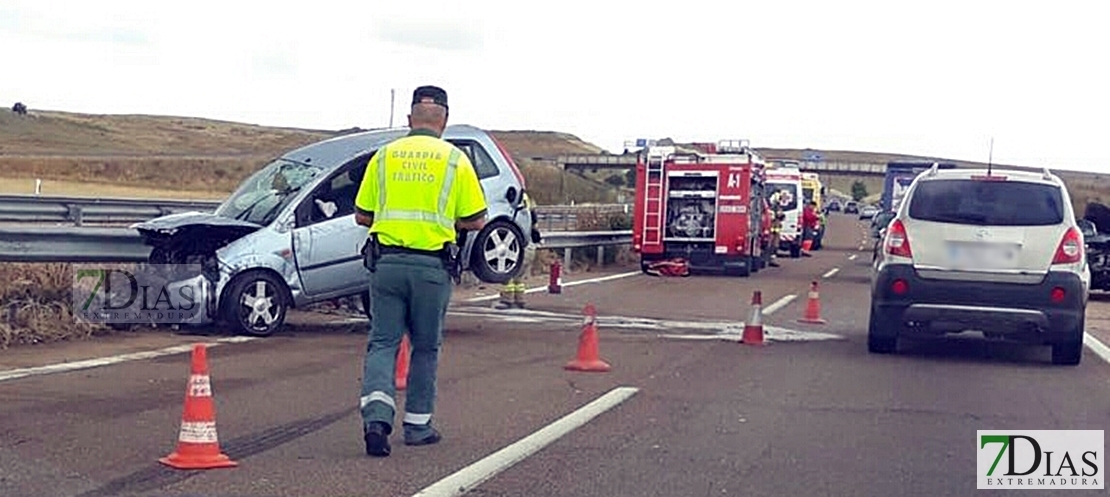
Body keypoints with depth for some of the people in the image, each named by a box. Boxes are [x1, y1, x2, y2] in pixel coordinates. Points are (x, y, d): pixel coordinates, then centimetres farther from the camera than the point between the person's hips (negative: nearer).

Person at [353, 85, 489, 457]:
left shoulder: (384, 156, 6)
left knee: (382, 342, 4)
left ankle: (376, 415, -16)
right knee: (425, 348, 12)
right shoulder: (454, 160, 1)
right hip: (432, 266, -1)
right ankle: (418, 424, 20)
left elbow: (362, 216, 10)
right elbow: (476, 220, 3)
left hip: (387, 262, 1)